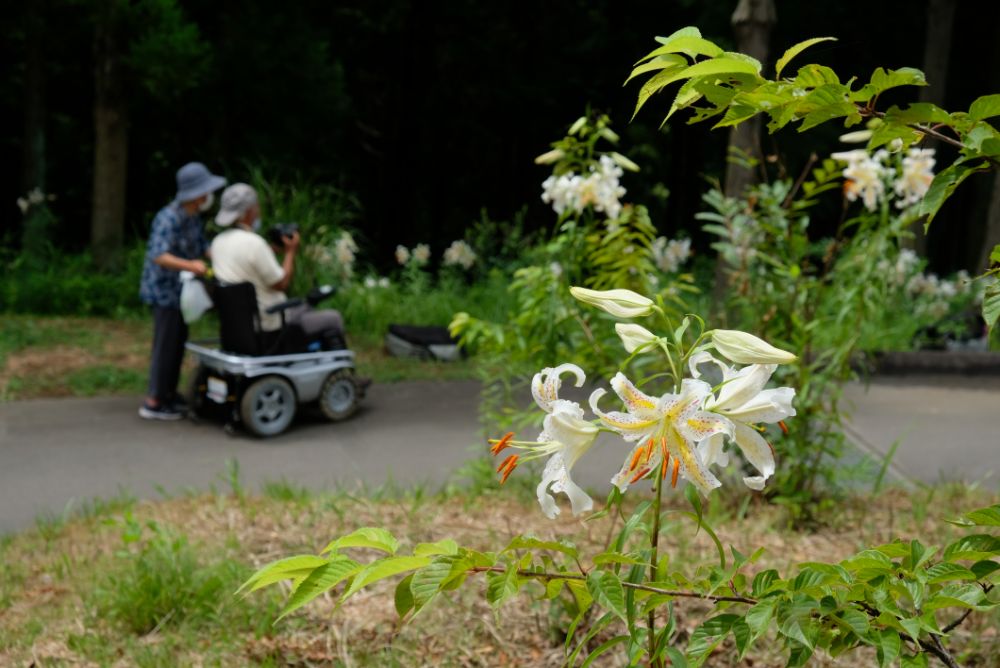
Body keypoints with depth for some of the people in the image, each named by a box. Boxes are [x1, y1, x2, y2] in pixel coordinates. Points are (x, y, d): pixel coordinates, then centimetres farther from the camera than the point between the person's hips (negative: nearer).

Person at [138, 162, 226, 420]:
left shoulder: (194, 217, 6)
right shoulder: (169, 219, -23)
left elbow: (202, 246, 16)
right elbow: (159, 256, -32)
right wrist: (190, 265, -44)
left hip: (181, 290, 9)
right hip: (165, 290, -9)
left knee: (178, 343, 16)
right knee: (166, 345, -4)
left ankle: (169, 394, 29)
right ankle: (153, 402, 5)